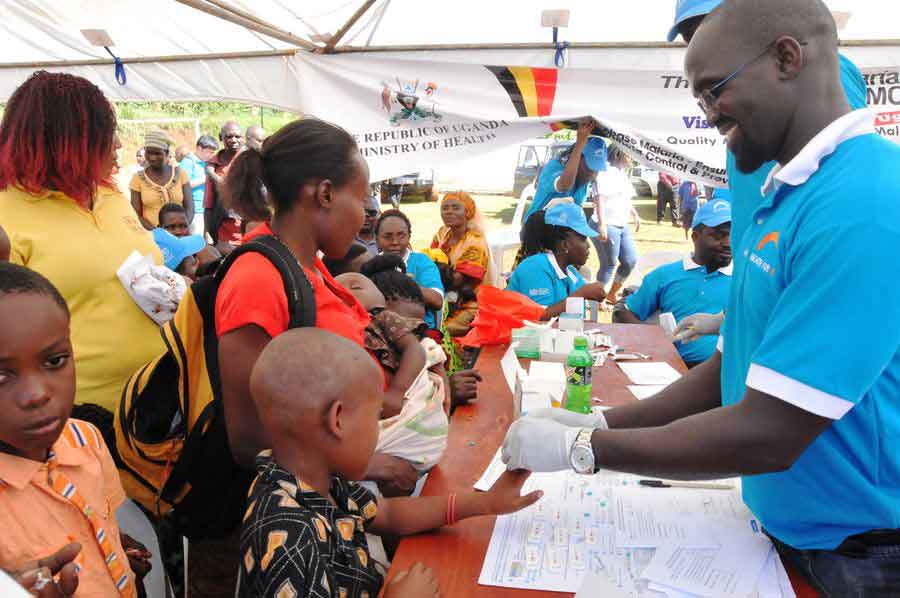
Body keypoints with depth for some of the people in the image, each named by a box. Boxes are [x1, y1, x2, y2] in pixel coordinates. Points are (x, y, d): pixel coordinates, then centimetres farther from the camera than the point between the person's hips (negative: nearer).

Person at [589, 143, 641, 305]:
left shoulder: (623, 175, 17)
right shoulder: (607, 173, -13)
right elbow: (600, 199, -22)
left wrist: (635, 215, 26)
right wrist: (602, 224, -30)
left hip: (622, 226, 9)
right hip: (607, 227, -9)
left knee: (630, 261, 10)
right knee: (609, 266, -2)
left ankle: (612, 294, 25)